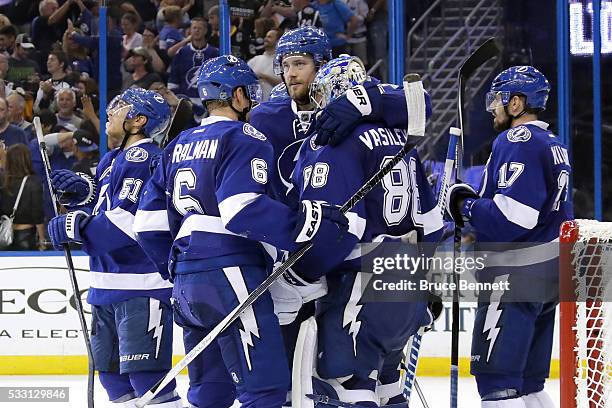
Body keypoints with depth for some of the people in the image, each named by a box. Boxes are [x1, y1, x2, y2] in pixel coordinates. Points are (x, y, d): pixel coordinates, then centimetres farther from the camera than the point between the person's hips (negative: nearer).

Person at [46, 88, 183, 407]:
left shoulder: (142, 157, -15)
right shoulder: (112, 159, 17)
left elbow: (128, 219, -23)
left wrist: (76, 226, -18)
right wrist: (80, 191, 5)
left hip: (141, 286, -10)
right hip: (108, 285, 10)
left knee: (144, 372, -14)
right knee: (111, 370, 16)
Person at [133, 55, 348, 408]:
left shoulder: (179, 146, 20)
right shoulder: (243, 139, -4)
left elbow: (150, 220, 18)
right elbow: (241, 209, -21)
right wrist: (303, 224, -23)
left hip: (187, 283, 9)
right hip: (230, 274, -9)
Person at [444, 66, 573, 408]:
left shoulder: (517, 141, -14)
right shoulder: (554, 146, 18)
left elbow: (511, 216, -25)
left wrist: (467, 207, -9)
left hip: (516, 276, -10)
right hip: (548, 277, 10)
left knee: (496, 378, -10)